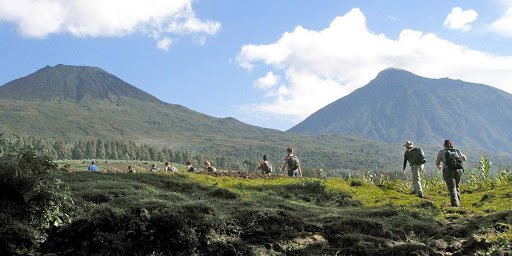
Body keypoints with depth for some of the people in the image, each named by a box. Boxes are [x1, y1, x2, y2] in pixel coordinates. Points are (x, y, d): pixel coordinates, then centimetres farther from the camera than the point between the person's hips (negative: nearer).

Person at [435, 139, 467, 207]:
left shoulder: (441, 152, 10)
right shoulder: (457, 151, 19)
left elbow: (437, 163, 6)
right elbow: (464, 159, 32)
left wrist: (439, 167, 28)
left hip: (448, 171, -4)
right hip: (458, 170, 4)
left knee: (452, 188, -6)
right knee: (456, 186, 20)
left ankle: (455, 203, -17)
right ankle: (458, 202, 23)